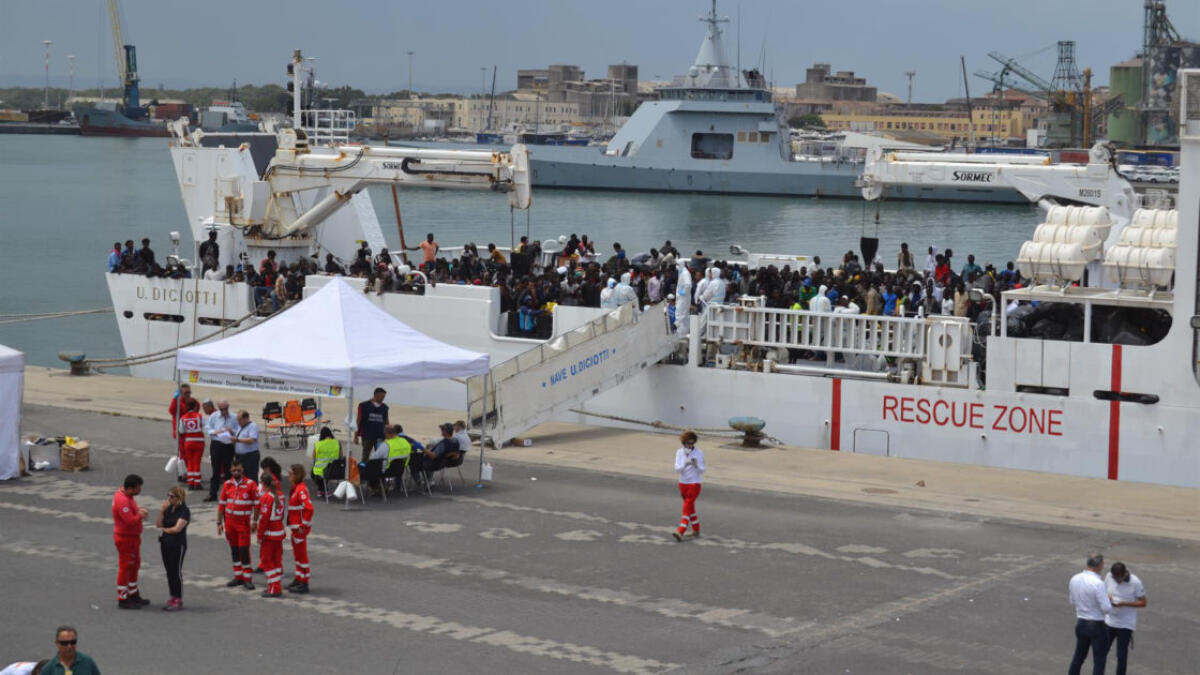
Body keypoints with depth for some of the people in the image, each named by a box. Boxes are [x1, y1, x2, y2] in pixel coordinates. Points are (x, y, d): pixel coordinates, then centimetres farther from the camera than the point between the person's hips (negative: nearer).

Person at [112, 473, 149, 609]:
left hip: (132, 537, 10)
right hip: (126, 538, -10)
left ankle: (134, 594, 32)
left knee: (135, 565, 20)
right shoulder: (122, 500, -27)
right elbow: (130, 520, -32)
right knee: (125, 568, -1)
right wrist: (141, 515, -16)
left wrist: (139, 510, -3)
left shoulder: (127, 496, 5)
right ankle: (122, 600, 7)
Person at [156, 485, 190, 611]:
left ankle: (179, 601, 4)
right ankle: (173, 598, 20)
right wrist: (161, 511, -9)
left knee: (176, 572, -2)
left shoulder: (184, 511, -13)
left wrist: (164, 529, -2)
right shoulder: (168, 508, 8)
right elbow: (159, 525, 3)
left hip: (178, 545, -7)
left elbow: (177, 529, -19)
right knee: (169, 571, 11)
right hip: (166, 544, 7)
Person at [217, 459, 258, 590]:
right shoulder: (227, 484, 5)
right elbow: (221, 504, 10)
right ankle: (238, 577, 19)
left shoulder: (250, 484, -7)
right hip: (229, 521, 4)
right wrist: (219, 523, 8)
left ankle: (248, 579, -2)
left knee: (244, 550, -7)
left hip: (243, 522, -4)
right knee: (234, 550, 10)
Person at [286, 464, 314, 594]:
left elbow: (309, 508, -29)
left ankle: (304, 583, 5)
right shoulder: (295, 488, 10)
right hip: (295, 527, 10)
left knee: (301, 554, -2)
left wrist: (303, 525, -24)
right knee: (297, 553, 19)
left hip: (300, 528, -10)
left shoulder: (301, 489, -21)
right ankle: (298, 579, 31)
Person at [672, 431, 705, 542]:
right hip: (683, 483, 5)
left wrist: (696, 465, -33)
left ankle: (680, 533, -20)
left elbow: (702, 470, -11)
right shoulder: (679, 452, -1)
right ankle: (696, 530, 30)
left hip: (695, 483, -5)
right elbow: (677, 469, -9)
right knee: (690, 507, 15)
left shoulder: (699, 453, -10)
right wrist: (685, 464, -28)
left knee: (687, 507, -13)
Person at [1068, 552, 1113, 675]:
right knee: (1099, 660, 6)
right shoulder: (1098, 583, -24)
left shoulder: (1074, 579, -2)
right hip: (1096, 626, -7)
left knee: (1079, 656, 23)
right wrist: (1109, 600, -2)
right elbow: (1106, 608, -22)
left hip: (1080, 623, 7)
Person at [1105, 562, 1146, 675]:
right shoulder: (1109, 576, -7)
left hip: (1125, 624, -4)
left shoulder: (1135, 582, -18)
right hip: (1109, 621, 4)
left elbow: (1143, 603, -11)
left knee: (1122, 655, 1)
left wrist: (1124, 604, -23)